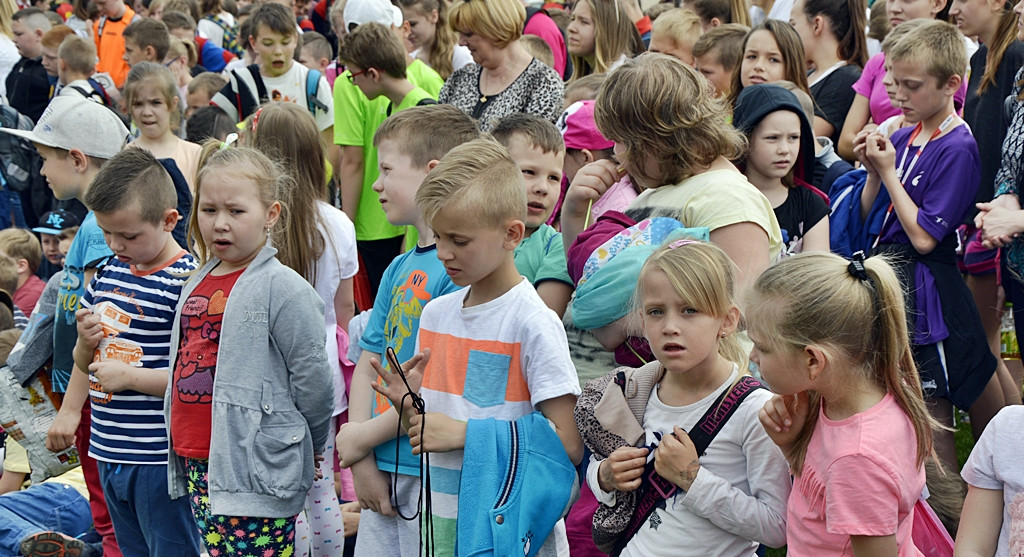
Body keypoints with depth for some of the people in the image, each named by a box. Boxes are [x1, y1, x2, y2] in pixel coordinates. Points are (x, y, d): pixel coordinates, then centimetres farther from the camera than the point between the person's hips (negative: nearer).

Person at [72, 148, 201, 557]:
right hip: (109, 452, 8)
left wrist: (128, 376, -17)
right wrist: (85, 343, -2)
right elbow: (85, 363, 21)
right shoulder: (108, 272, 10)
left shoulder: (185, 282, -15)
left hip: (161, 458, -8)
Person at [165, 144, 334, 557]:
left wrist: (309, 445, 1)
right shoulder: (197, 285, 12)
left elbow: (311, 378, -10)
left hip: (255, 471, -7)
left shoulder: (282, 288, -12)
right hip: (196, 464, 8)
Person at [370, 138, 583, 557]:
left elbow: (568, 445, -17)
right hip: (444, 523, 6)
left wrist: (463, 432, -17)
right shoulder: (435, 313, 7)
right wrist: (409, 405, -8)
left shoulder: (532, 322, -13)